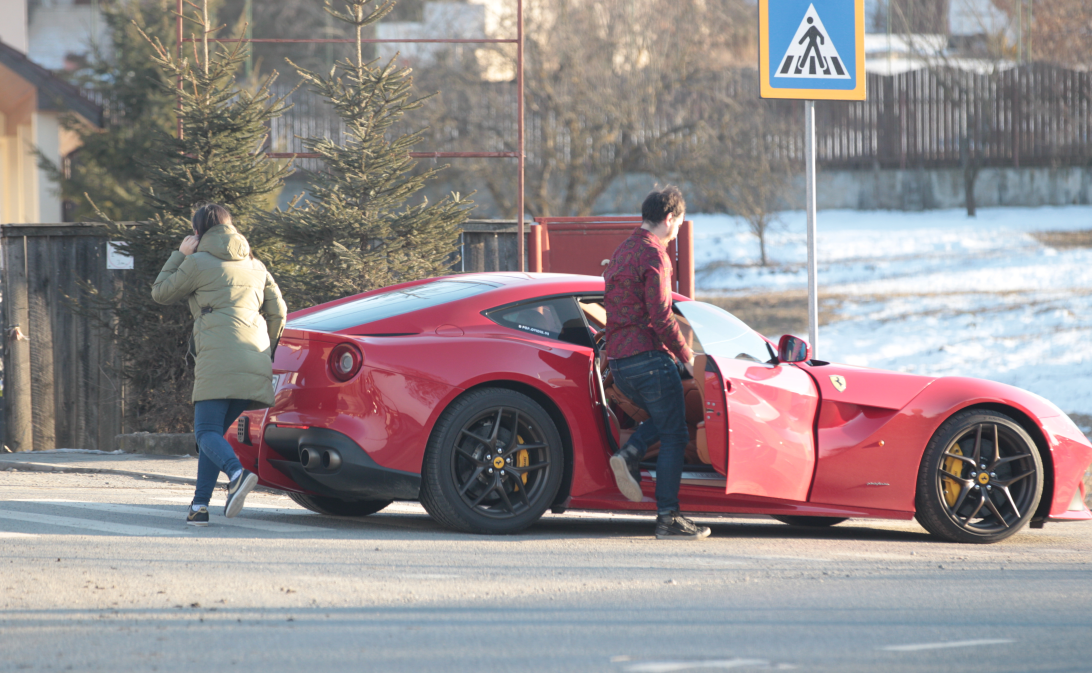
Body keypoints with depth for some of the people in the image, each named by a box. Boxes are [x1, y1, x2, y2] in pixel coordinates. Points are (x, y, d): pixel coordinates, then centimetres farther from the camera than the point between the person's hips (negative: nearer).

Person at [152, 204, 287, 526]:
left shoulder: (199, 263, 4)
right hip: (254, 361, 6)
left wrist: (180, 255, 24)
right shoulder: (254, 265, 22)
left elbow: (161, 293, 15)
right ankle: (200, 505, 5)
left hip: (219, 356, -6)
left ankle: (237, 472, -38)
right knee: (215, 430, 12)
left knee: (207, 432, -8)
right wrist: (266, 351, 31)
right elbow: (277, 311, 21)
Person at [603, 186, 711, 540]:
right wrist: (686, 356, -8)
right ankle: (668, 518, -4)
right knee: (673, 437, -1)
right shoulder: (653, 255, -12)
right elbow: (660, 316, -18)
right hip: (648, 357, -9)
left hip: (619, 363, 9)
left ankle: (629, 455, 0)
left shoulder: (622, 252, 18)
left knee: (664, 417, 26)